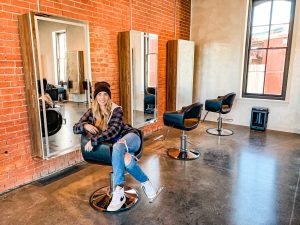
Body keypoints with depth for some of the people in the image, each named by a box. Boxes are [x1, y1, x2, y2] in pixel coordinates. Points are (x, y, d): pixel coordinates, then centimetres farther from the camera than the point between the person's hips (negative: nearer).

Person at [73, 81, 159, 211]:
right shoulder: (92, 112, 5)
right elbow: (75, 128, 2)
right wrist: (85, 125, -21)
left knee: (117, 147, -39)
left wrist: (93, 140, -28)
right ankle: (146, 183, -12)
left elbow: (113, 131, -21)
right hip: (116, 144, 3)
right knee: (127, 161, -33)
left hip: (130, 136, -3)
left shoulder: (116, 109, -9)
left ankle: (118, 193, -35)